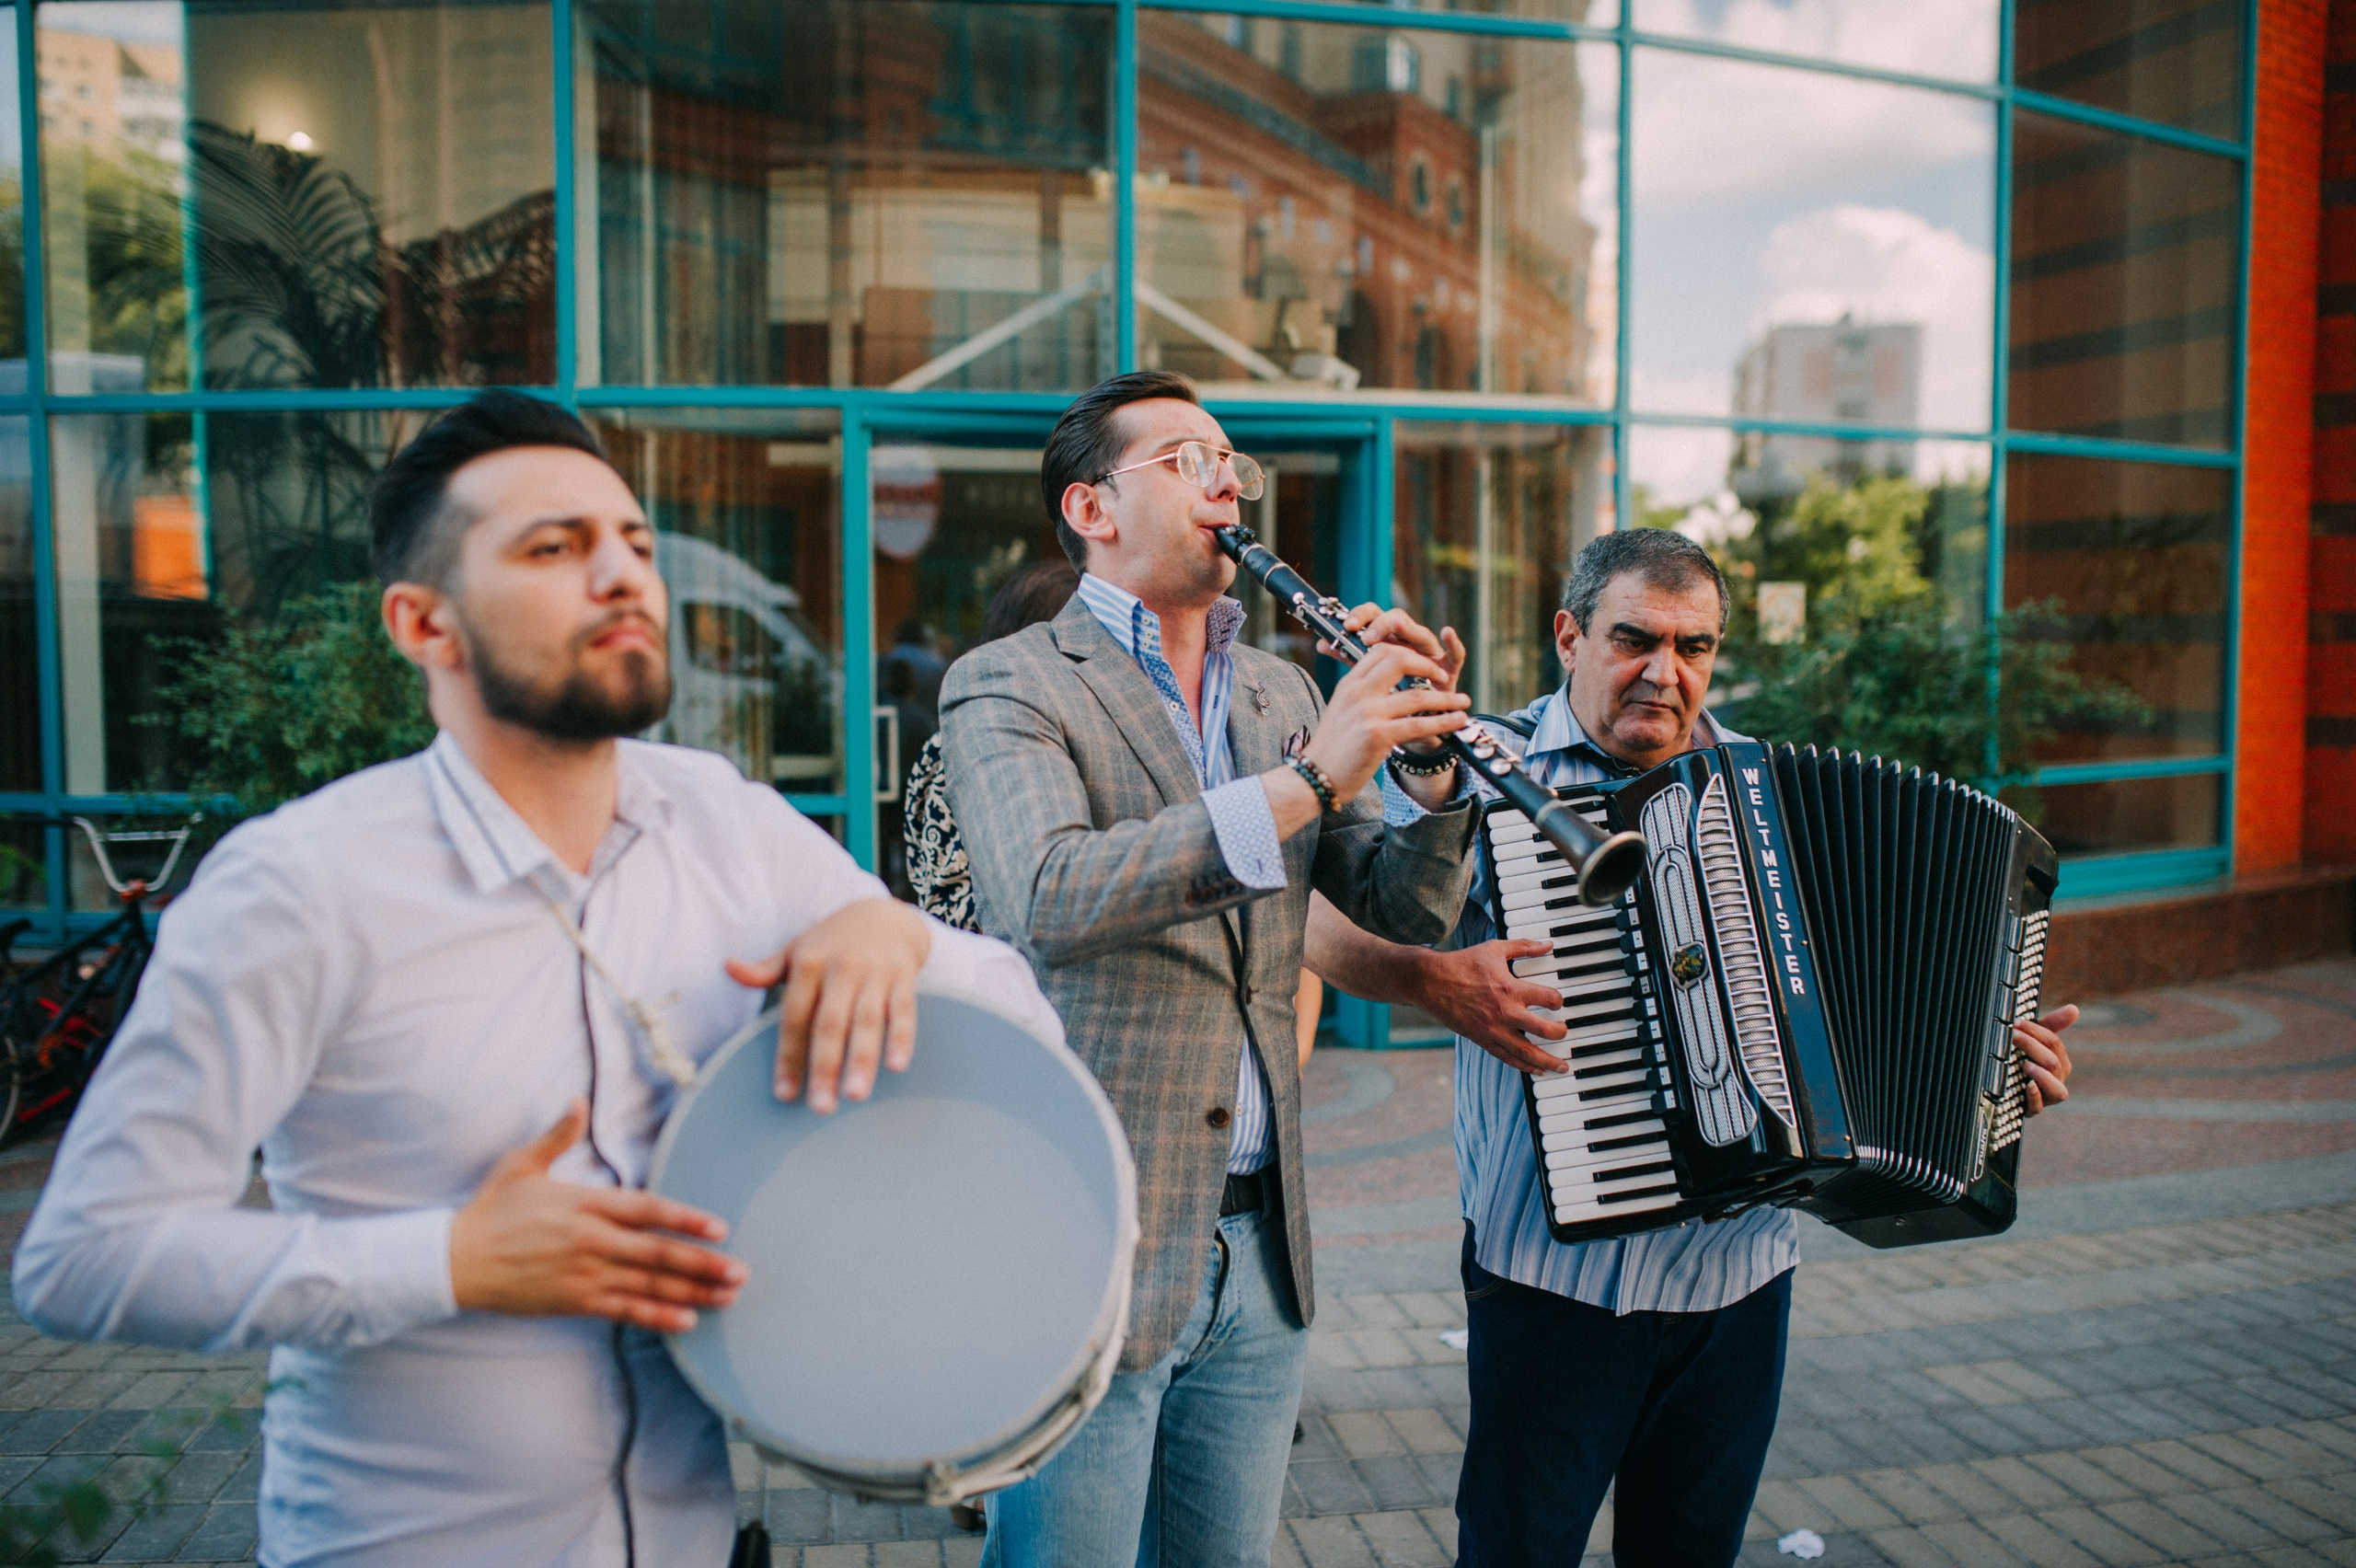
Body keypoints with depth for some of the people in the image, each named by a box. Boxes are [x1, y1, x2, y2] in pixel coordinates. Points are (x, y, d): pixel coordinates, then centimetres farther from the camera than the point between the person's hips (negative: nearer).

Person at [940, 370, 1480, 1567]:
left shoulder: (1283, 694, 11)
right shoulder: (1007, 685, -8)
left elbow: (1409, 908, 7)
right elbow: (1047, 900, -27)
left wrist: (1431, 765, -12)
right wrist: (1305, 780, -30)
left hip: (1261, 1246, 6)